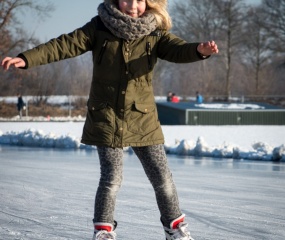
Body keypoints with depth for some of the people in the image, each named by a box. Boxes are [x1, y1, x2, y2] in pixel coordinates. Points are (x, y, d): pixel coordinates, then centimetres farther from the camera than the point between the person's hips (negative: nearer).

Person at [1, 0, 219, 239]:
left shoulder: (155, 33, -2)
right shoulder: (99, 27, -4)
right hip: (107, 116, -1)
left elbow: (178, 50, -18)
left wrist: (199, 50, -41)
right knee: (112, 177, -5)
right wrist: (26, 59, -19)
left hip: (143, 118, 1)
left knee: (162, 176, 4)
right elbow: (65, 45, -8)